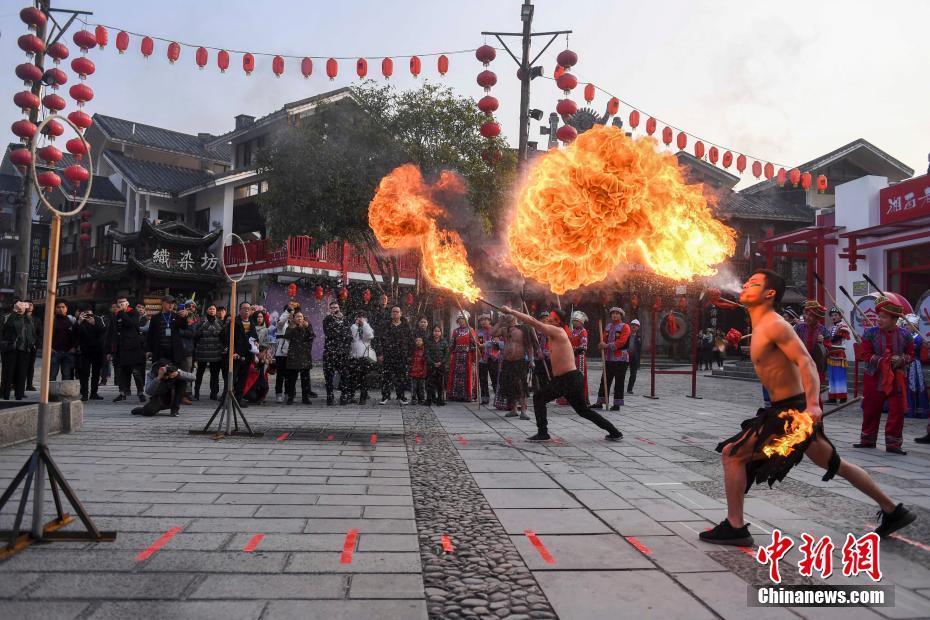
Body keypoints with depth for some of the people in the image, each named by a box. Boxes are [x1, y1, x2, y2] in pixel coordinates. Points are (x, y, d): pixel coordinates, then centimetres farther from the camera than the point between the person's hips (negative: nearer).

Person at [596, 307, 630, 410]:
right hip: (608, 358, 6)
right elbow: (604, 339, 12)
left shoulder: (625, 327, -4)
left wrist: (608, 345, -20)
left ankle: (617, 404, 4)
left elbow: (621, 341, -16)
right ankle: (600, 402, 16)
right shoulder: (608, 326, 16)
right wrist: (602, 345, -11)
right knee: (605, 381, 9)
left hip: (621, 359, -6)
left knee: (619, 382, -1)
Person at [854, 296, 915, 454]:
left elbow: (911, 354, 6)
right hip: (874, 378, 0)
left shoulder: (904, 334, 0)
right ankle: (868, 440, 25)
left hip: (897, 379, 1)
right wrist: (880, 360, -18)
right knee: (870, 410, 9)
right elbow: (864, 354, -5)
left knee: (897, 412, 1)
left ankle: (893, 444, 12)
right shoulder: (871, 333, -4)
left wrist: (901, 359, -15)